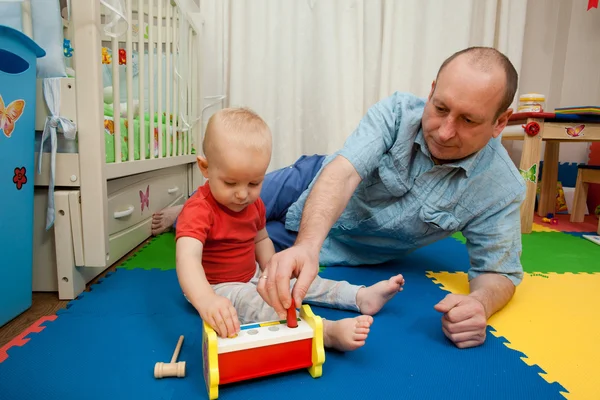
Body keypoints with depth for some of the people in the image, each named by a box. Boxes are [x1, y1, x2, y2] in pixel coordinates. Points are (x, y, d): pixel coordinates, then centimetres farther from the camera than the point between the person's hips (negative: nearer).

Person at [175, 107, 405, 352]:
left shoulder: (253, 203, -2)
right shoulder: (198, 210, -28)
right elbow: (187, 258, -45)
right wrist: (206, 301, -64)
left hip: (253, 277, 9)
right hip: (219, 288, -8)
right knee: (255, 303, -34)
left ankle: (361, 297, 6)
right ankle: (328, 332, -49)